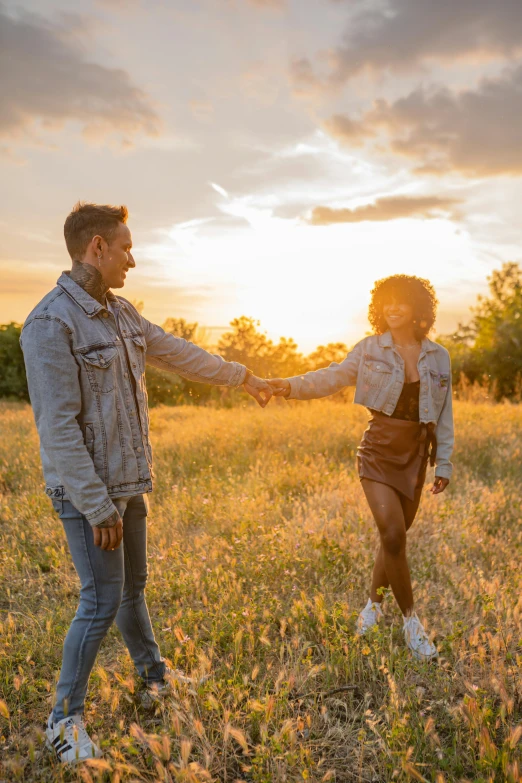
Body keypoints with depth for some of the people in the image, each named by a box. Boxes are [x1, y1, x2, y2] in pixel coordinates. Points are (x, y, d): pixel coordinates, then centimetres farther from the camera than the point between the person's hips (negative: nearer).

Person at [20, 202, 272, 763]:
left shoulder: (119, 313, 7)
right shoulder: (51, 324, -20)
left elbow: (178, 354, 19)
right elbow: (57, 427, -22)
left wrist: (242, 377, 27)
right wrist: (98, 508, -21)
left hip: (128, 482, 8)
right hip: (87, 490, -8)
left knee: (132, 585, 22)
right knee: (102, 601, -1)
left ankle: (155, 677, 41)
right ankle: (64, 721, 19)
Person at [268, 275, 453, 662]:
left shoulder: (438, 357, 4)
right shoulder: (370, 349, -1)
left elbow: (444, 415, 7)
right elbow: (333, 377, -7)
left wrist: (444, 463, 5)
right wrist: (293, 385, -24)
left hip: (416, 456, 3)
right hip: (380, 452, -3)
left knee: (395, 536, 11)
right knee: (393, 535, -12)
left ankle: (374, 603, 35)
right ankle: (411, 619, 7)